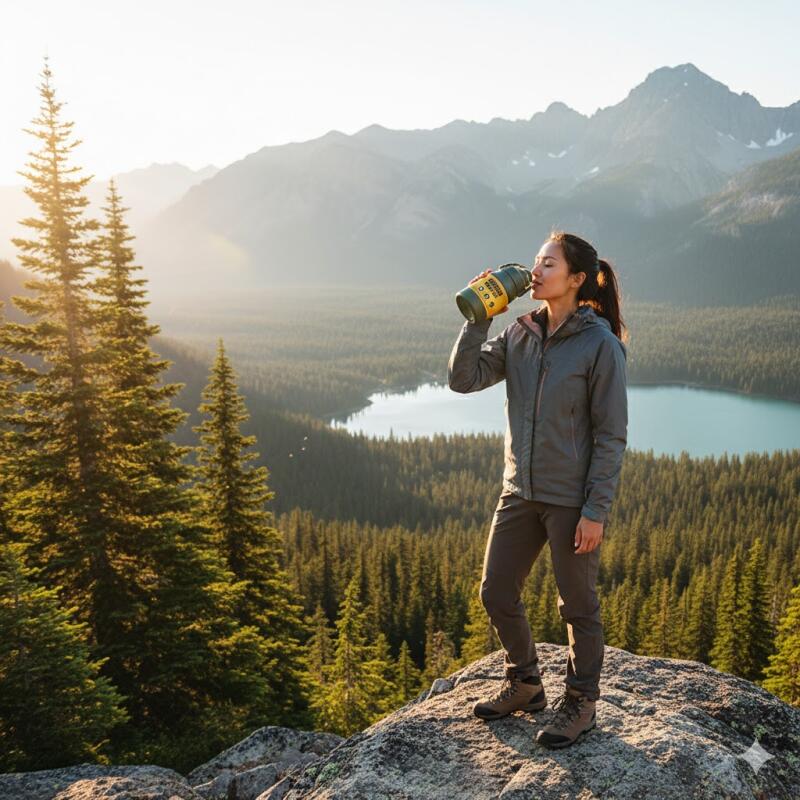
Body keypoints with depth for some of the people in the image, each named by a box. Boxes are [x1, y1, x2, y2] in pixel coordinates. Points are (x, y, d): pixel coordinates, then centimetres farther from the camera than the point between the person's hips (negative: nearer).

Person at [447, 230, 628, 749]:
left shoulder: (601, 345, -13)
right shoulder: (520, 334, 3)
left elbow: (611, 435, -13)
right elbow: (463, 379, -2)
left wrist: (596, 510, -15)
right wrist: (478, 318, -11)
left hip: (572, 500, -6)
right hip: (520, 492, 6)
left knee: (578, 606, 10)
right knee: (496, 594, 14)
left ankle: (581, 703, 31)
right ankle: (524, 684, 37)